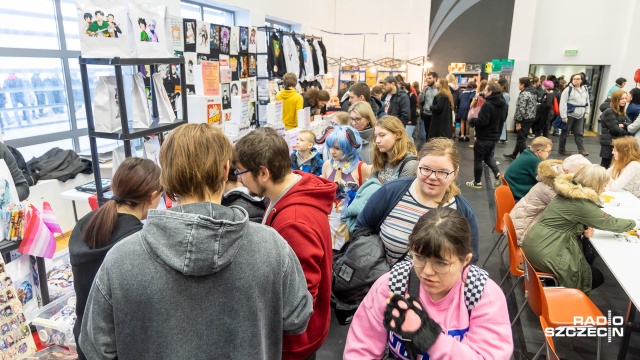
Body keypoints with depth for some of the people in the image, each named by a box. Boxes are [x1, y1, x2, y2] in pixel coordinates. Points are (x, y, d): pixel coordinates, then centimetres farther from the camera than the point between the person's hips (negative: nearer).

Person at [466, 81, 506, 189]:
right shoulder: (503, 104, 4)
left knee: (478, 160, 7)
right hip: (494, 136, 8)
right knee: (488, 157, 25)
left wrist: (471, 121, -9)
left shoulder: (487, 105, -25)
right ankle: (498, 174, 7)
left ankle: (477, 182, 18)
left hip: (484, 137, -8)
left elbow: (481, 121, -29)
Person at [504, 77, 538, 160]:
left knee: (521, 139, 0)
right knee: (521, 137, 18)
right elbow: (535, 106, 15)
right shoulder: (534, 92, 12)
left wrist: (518, 121, -18)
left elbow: (521, 109, -23)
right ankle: (514, 155, 29)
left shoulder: (524, 94, -18)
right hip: (531, 118, 10)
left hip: (524, 119, -10)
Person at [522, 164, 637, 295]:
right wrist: (633, 223, 10)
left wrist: (584, 227, -3)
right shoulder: (580, 203, -19)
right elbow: (611, 223, -7)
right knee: (596, 278, 7)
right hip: (544, 252, -8)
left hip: (537, 243, 8)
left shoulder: (570, 191, 6)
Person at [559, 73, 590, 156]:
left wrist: (586, 113, 11)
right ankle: (561, 149, 15)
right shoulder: (568, 89, -10)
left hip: (580, 115, 5)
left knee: (579, 133, 7)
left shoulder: (585, 89, 9)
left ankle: (581, 149, 10)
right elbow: (563, 104, -14)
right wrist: (564, 116, -17)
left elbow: (587, 102, 18)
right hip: (569, 115, -5)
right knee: (565, 132, 5)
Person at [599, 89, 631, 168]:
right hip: (609, 144, -9)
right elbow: (615, 129, -19)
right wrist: (627, 132, -4)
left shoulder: (621, 112, 14)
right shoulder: (608, 112, -15)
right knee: (606, 166, -2)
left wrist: (623, 125, -15)